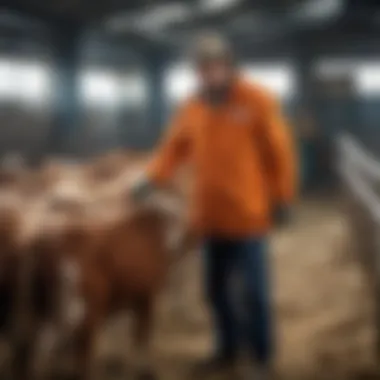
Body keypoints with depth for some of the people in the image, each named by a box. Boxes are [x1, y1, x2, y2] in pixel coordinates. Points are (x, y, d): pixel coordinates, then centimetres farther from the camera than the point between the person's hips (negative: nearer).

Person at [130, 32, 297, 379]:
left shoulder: (258, 100, -7)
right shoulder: (192, 107, 6)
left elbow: (280, 152, -5)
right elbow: (174, 148, 8)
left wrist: (282, 198, -5)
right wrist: (153, 179, -8)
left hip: (249, 215, -5)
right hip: (210, 216, 5)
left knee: (255, 291, 0)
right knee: (216, 287, 14)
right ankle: (228, 350, 32)